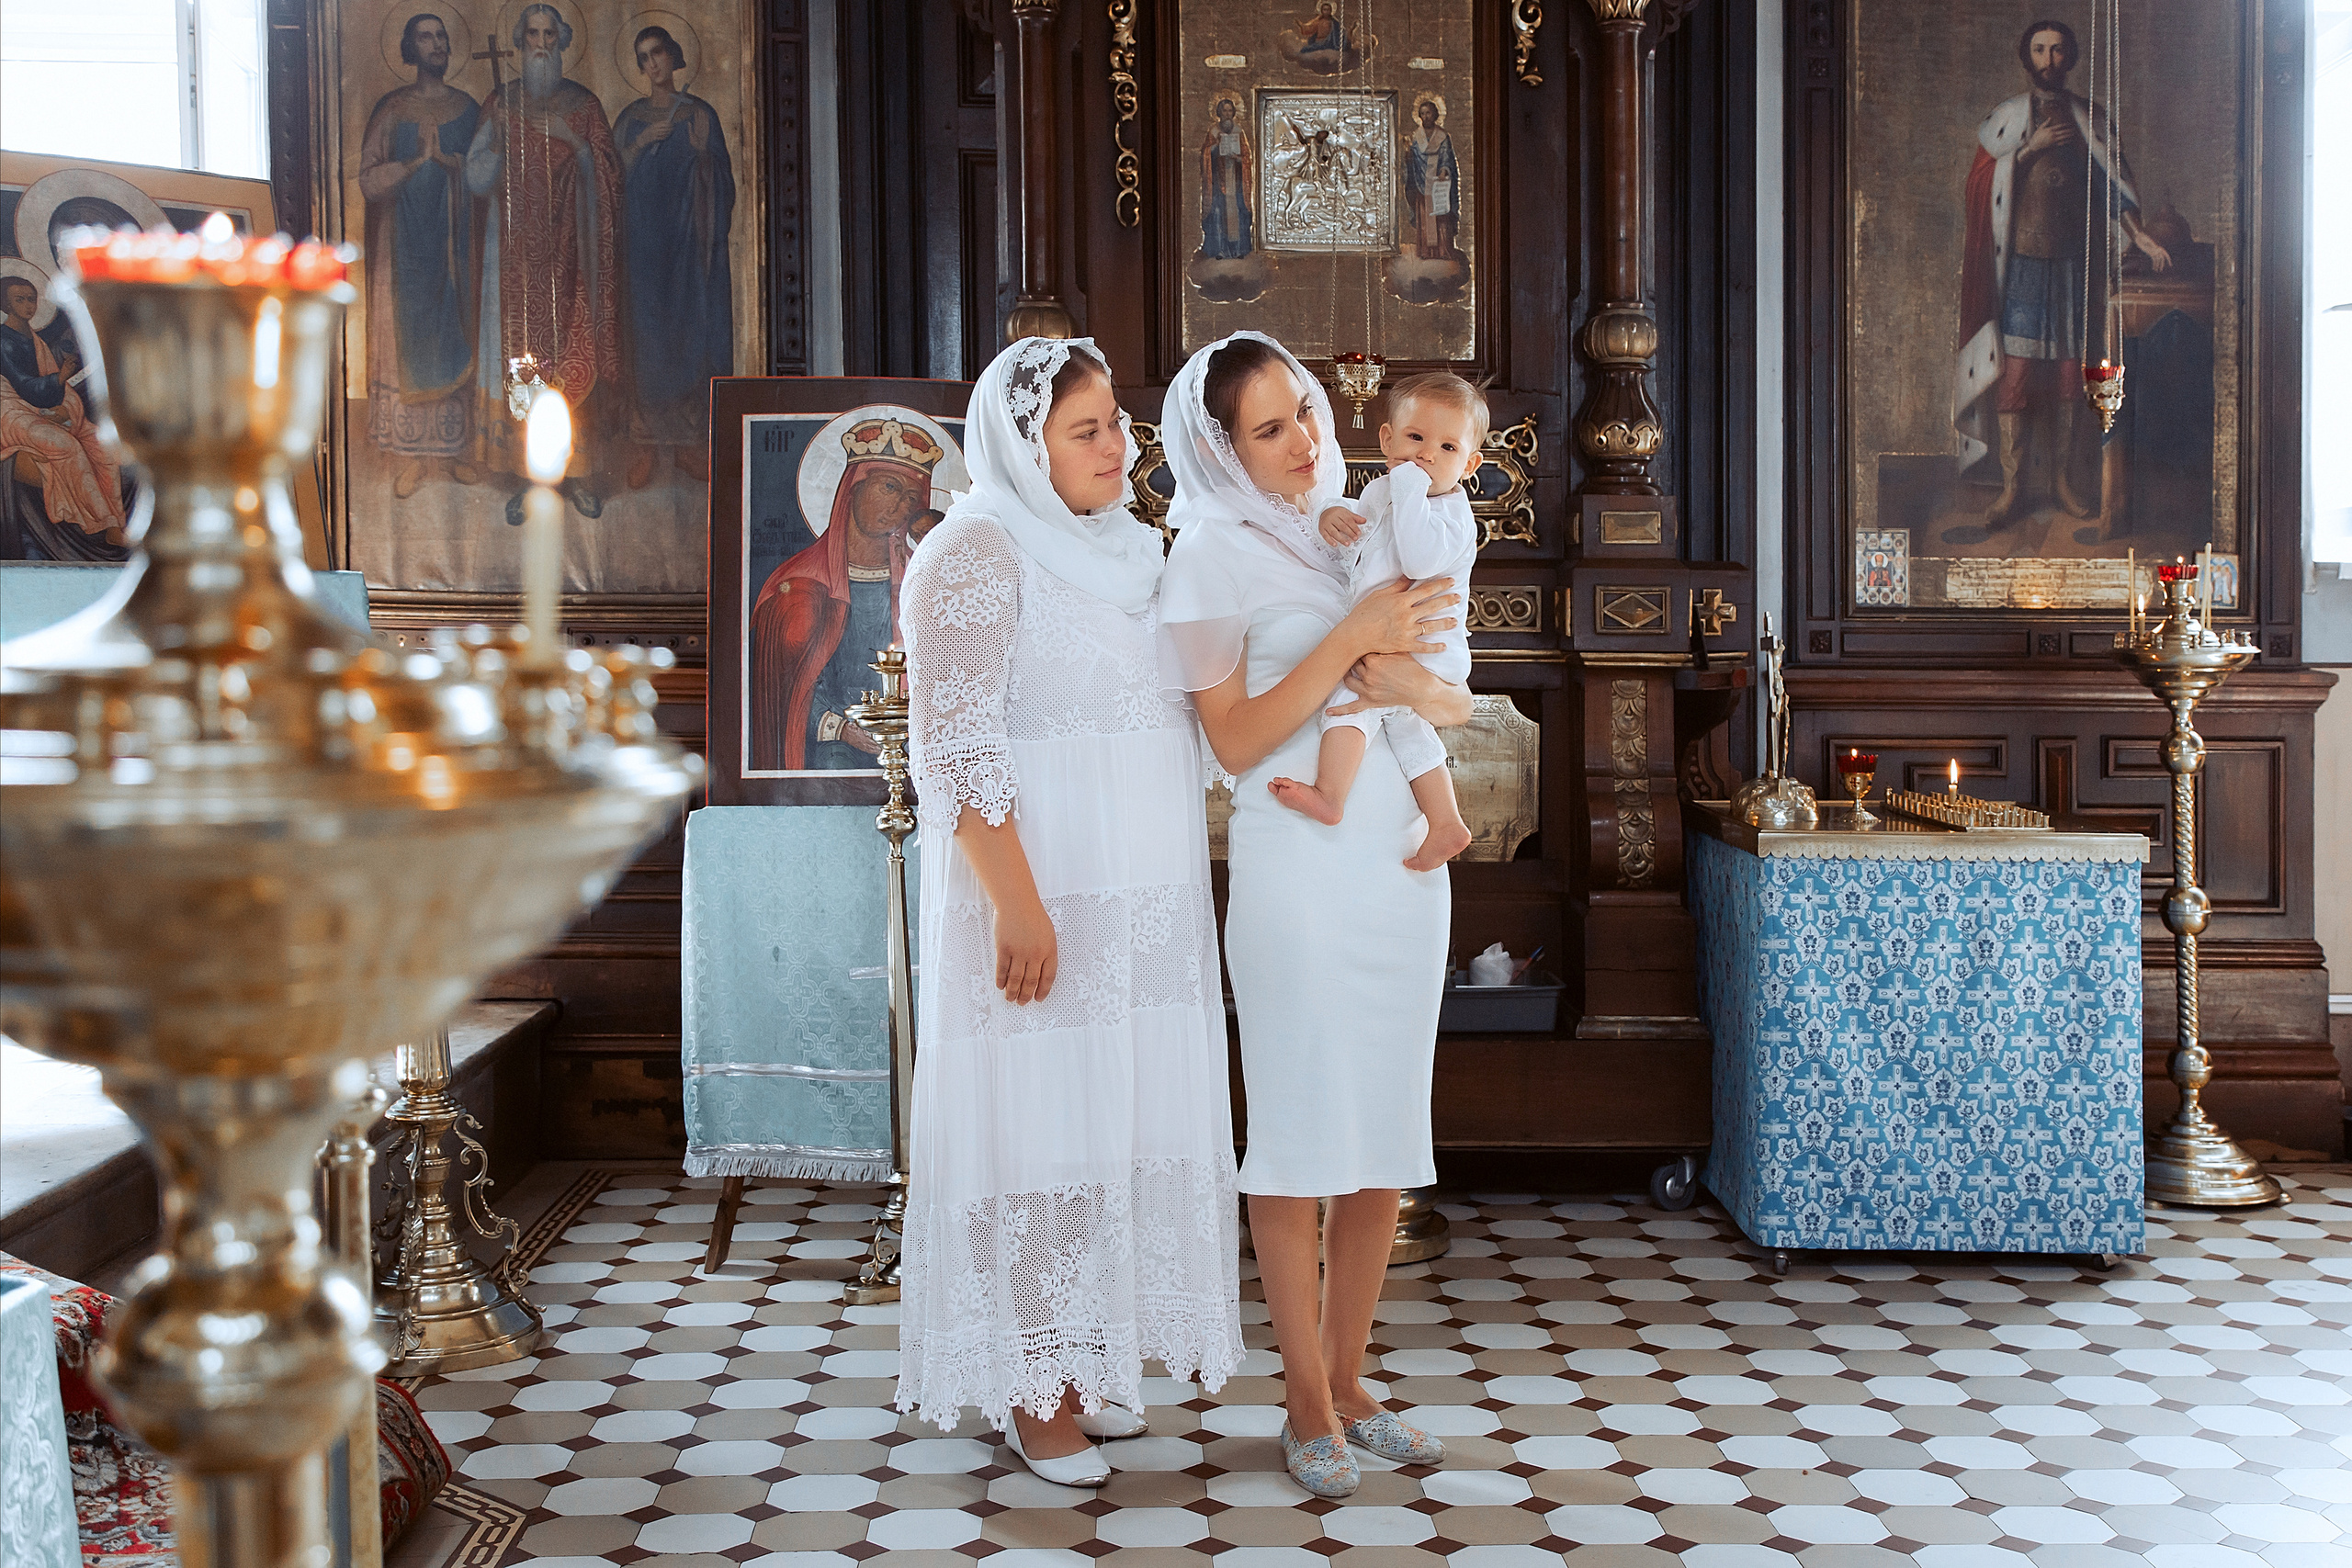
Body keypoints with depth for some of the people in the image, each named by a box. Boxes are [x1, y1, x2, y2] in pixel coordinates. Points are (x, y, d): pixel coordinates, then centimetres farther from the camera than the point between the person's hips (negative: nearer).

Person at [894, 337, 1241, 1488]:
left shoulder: (1125, 553, 15)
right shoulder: (978, 554, -9)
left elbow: (1188, 710, 23)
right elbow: (959, 744, -16)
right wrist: (1016, 904, -21)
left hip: (1145, 906, 8)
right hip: (1041, 897, -7)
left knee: (1116, 1122, 10)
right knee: (1036, 1123, -2)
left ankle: (1081, 1360, 24)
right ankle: (1028, 1391, 10)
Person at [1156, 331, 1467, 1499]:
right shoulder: (1212, 557, -4)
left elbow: (1458, 700, 12)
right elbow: (1236, 742, -11)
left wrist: (1411, 682, -10)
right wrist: (1351, 637, -16)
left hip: (1402, 864, 6)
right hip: (1298, 867, -6)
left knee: (1387, 1136, 8)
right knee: (1301, 1133, -2)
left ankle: (1348, 1381, 19)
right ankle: (1308, 1404, 9)